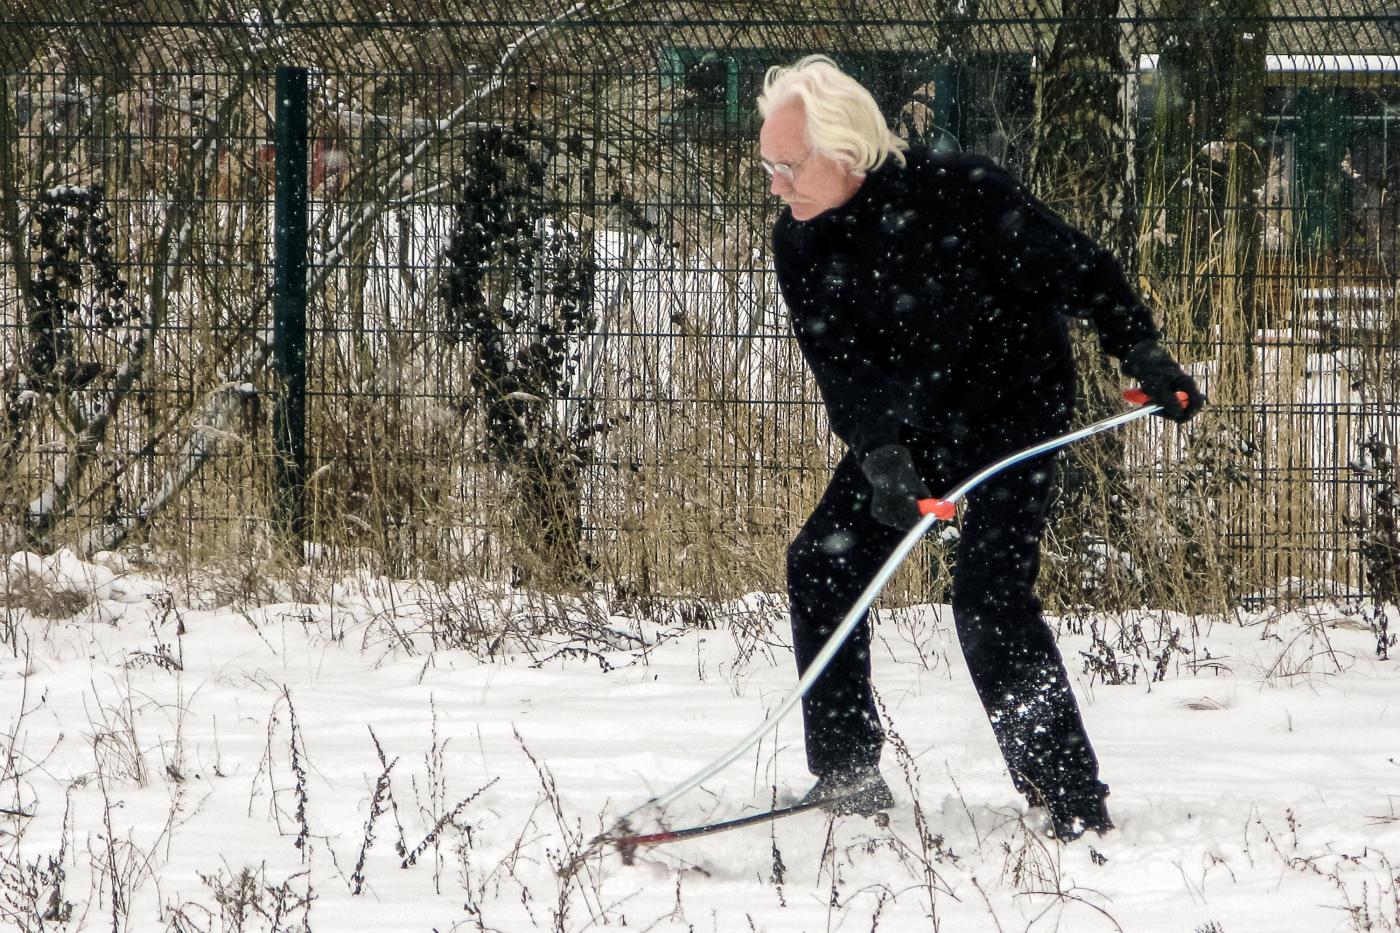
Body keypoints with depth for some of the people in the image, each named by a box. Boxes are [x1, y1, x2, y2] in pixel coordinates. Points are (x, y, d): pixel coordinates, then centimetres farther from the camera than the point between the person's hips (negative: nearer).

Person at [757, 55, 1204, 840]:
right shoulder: (800, 242, -9)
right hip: (908, 422, 7)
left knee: (990, 595, -19)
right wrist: (881, 455, -29)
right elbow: (838, 362, -14)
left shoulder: (959, 194, -25)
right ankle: (847, 777, 13)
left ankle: (1074, 801, -16)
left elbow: (1076, 266, -16)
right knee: (822, 563, 1)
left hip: (1013, 405, -7)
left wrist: (1143, 353, -18)